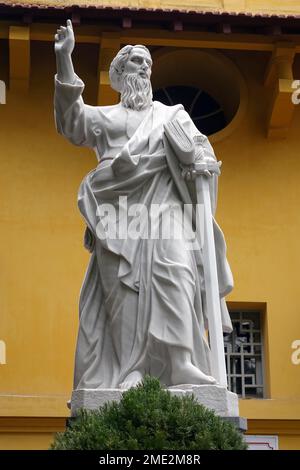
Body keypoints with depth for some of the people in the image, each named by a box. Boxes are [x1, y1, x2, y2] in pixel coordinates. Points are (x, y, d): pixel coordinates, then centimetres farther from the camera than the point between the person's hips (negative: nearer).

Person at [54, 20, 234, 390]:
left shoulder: (172, 115, 27)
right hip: (120, 212, 0)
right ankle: (125, 372, -18)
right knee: (122, 284, -13)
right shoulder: (105, 116, 25)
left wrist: (201, 162, -10)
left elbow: (201, 147, 17)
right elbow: (72, 119, 6)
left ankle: (182, 366, -29)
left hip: (164, 205, 0)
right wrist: (64, 59, -4)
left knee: (174, 272, -21)